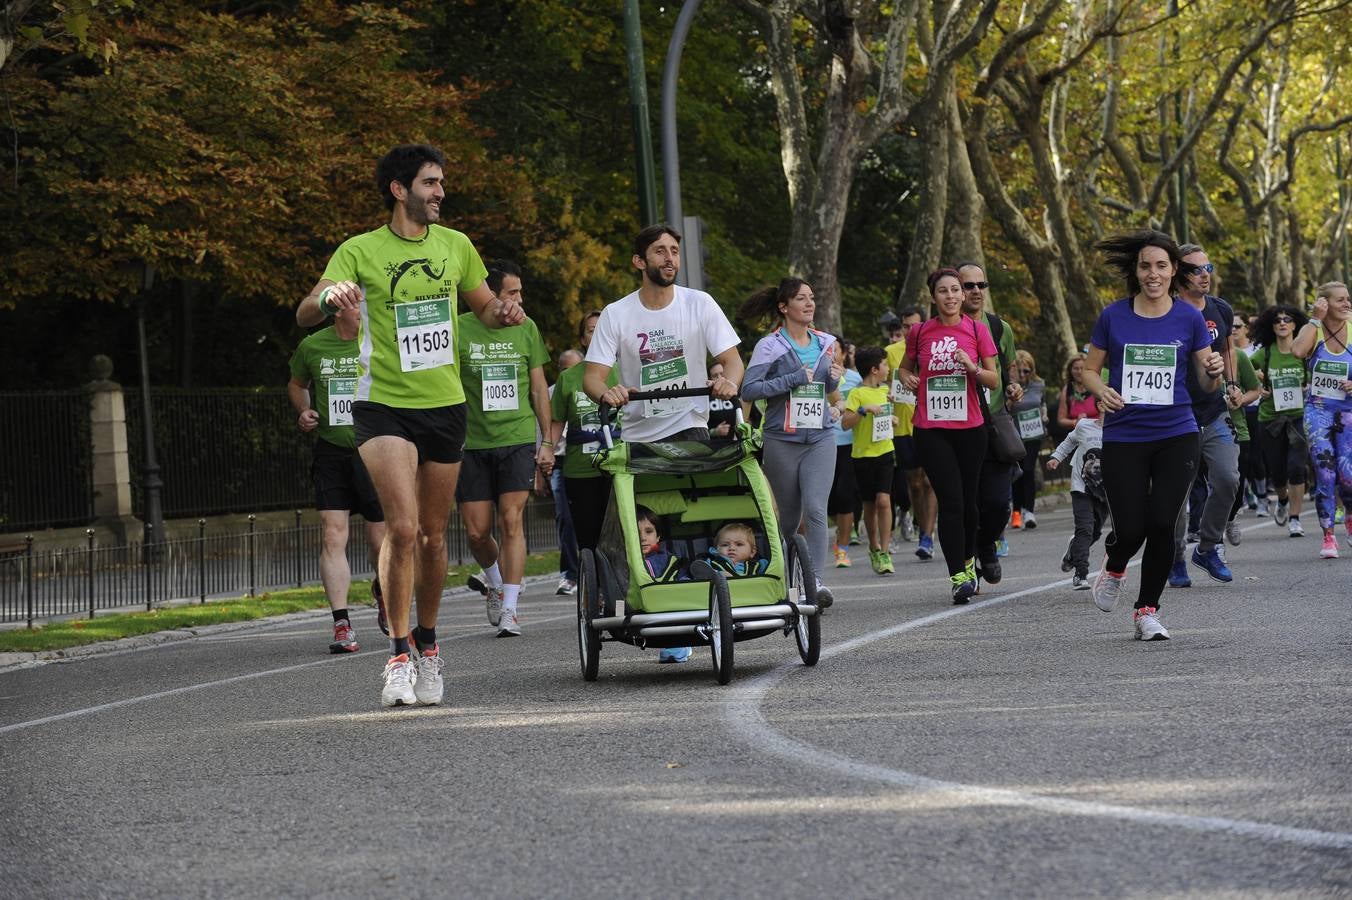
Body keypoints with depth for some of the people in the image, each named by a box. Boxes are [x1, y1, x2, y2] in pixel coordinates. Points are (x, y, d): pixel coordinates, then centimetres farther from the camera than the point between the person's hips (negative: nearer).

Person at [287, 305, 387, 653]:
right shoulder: (312, 346, 0)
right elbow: (296, 385, 20)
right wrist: (304, 412, 0)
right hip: (331, 452, 0)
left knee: (380, 540, 6)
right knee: (333, 537, -10)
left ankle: (382, 591, 40)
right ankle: (342, 624, -10)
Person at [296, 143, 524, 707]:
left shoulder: (455, 246, 7)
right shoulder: (360, 251, -5)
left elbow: (485, 307, 20)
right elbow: (305, 315, -12)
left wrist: (503, 314, -5)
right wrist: (328, 297, -36)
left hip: (444, 405, 4)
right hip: (383, 406, -4)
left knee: (433, 535, 10)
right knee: (402, 527, -17)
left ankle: (427, 643, 28)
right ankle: (399, 654, -9)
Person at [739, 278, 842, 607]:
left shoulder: (825, 343, 11)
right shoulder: (770, 346, -4)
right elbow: (748, 389, -14)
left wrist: (834, 380, 3)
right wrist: (794, 379, -17)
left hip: (820, 438, 2)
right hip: (782, 440, -2)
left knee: (815, 509, -15)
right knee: (789, 516, 6)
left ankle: (816, 580, -21)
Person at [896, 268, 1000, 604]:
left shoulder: (977, 330, 2)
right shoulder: (919, 332, 4)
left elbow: (994, 381, 3)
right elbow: (906, 367, 21)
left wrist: (972, 367, -16)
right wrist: (907, 378, -2)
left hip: (970, 428, 1)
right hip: (931, 429, -1)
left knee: (969, 500, 8)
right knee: (950, 501, -11)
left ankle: (968, 558, 34)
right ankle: (958, 576, -12)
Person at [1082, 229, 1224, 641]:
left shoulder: (1189, 318, 1)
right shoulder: (1113, 317, 0)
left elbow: (1208, 382, 6)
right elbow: (1090, 369, 9)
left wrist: (1215, 370, -18)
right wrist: (1102, 391, -13)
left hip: (1176, 436, 0)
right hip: (1123, 438, 0)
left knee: (1161, 525, -9)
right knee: (1130, 530, -6)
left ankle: (1147, 610, 9)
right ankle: (1114, 567, 31)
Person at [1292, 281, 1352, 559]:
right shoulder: (1314, 330, -5)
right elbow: (1297, 350, -27)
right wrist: (1316, 318, -18)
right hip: (1318, 410, -1)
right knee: (1325, 472, -8)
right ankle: (1328, 536, -1)